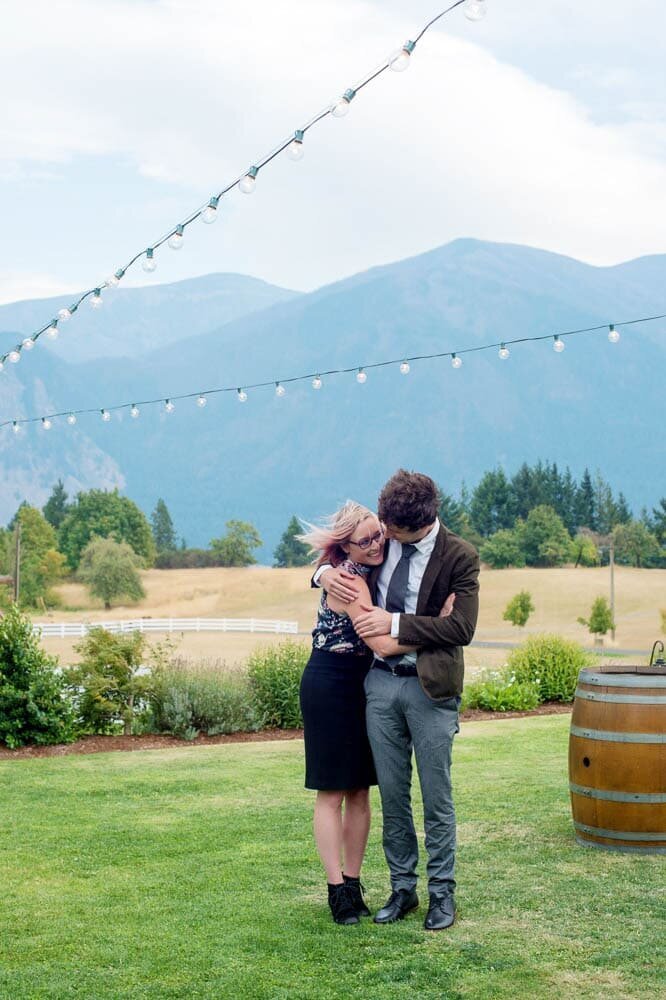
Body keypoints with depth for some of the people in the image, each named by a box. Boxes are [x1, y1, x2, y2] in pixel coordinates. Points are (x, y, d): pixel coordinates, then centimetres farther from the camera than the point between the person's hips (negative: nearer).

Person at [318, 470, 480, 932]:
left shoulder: (460, 556, -9)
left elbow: (462, 628, -15)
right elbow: (344, 553, 22)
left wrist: (395, 623, -17)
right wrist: (327, 573, -3)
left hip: (430, 687, -4)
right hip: (381, 682, 4)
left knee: (436, 797, 4)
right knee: (392, 795, 10)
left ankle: (443, 892, 16)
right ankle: (402, 888, 22)